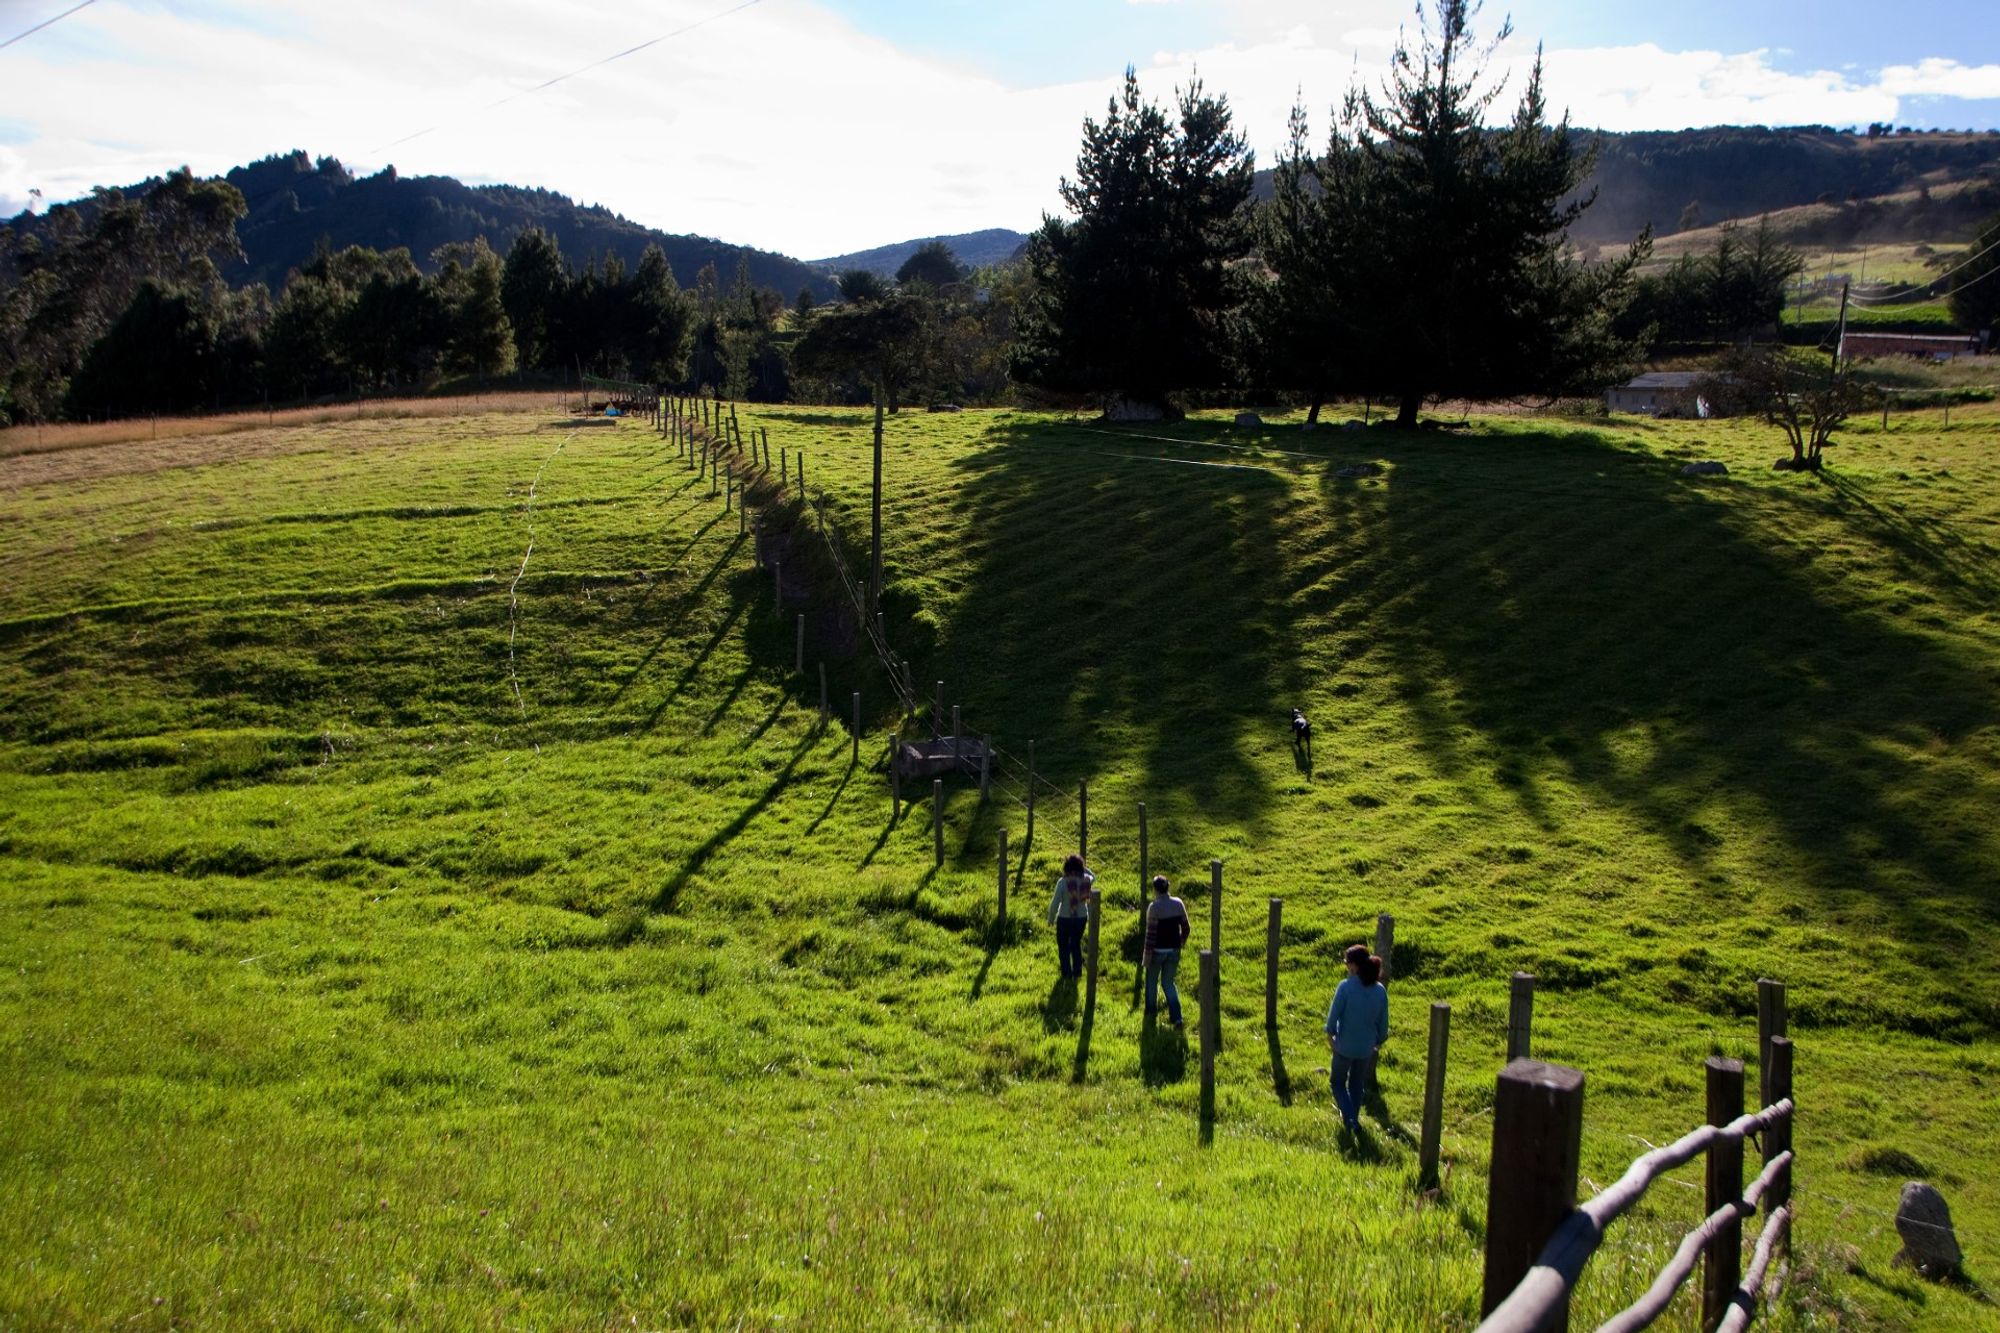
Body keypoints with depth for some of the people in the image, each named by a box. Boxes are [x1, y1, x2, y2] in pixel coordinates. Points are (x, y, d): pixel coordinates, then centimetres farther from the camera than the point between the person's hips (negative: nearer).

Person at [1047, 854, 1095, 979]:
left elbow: (1055, 902, -18)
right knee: (1076, 944, 23)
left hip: (1065, 918, -4)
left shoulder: (1063, 882, -21)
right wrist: (1082, 867, 8)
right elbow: (1093, 878, 18)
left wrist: (1051, 918, -4)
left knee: (1063, 946, 15)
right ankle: (1077, 972, 28)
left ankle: (1067, 973, 19)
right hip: (1081, 917, 4)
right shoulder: (1085, 880, -9)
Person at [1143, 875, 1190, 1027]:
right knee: (1168, 982, 16)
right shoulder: (1178, 904, -3)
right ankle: (1176, 1017, 4)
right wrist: (1181, 944, 19)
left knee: (1152, 981, 19)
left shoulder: (1154, 907, -19)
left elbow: (1151, 933, -18)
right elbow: (1185, 928, 4)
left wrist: (1147, 955, -12)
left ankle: (1151, 1013, 30)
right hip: (1174, 950, 4)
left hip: (1157, 950, -4)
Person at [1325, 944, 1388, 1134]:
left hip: (1345, 1045, -4)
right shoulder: (1380, 990, -8)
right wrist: (1379, 1041, 15)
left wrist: (1330, 1036, 2)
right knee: (1357, 1083, 24)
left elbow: (1334, 1015, -14)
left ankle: (1350, 1119, 0)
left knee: (1338, 1082, 15)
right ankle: (1352, 1117, 36)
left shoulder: (1345, 987, -21)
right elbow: (1383, 1021, 0)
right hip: (1366, 1047, 4)